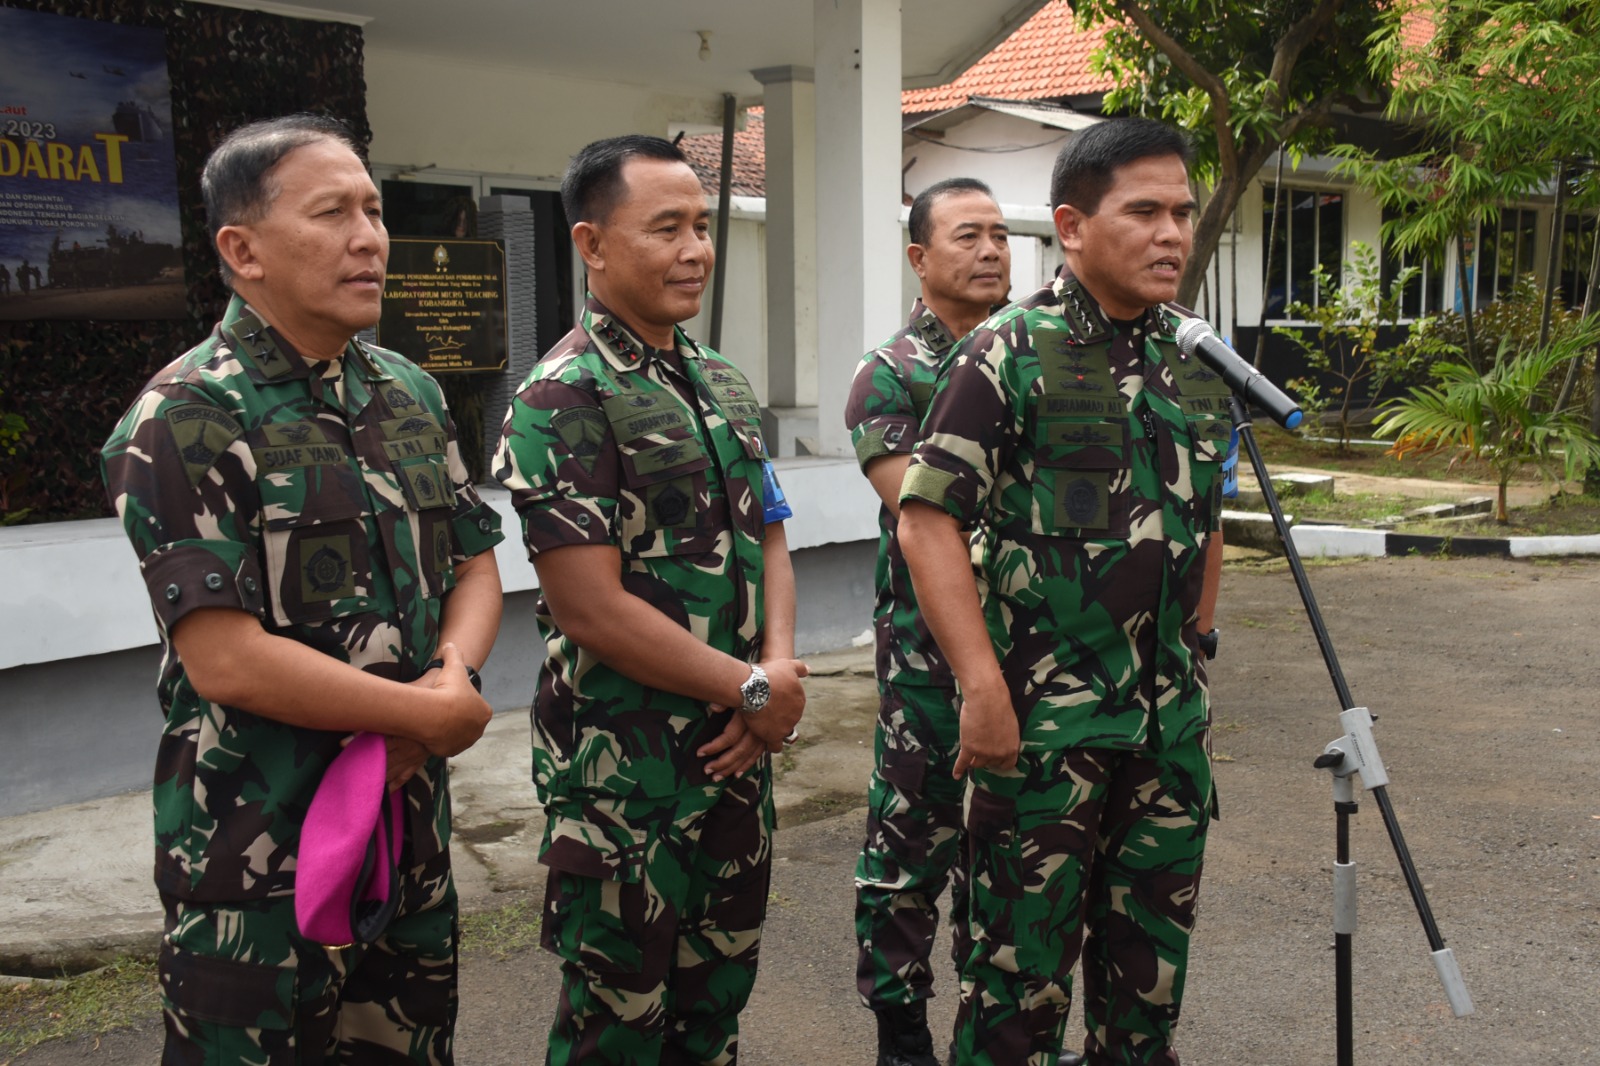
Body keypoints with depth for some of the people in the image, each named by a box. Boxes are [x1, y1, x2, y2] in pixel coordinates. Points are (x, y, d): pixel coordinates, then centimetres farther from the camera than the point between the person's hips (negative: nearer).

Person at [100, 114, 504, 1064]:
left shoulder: (411, 395, 8)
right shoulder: (187, 421, -15)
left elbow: (474, 564, 12)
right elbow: (226, 660, -21)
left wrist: (453, 671, -11)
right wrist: (437, 715, -14)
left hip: (412, 834, 6)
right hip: (261, 860, -6)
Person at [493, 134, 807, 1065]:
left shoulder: (725, 386, 10)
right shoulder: (563, 399, -14)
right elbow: (591, 608, -20)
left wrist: (780, 670, -7)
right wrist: (754, 689, -13)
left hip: (739, 751, 7)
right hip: (626, 773, -7)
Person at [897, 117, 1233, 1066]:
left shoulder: (1199, 360, 9)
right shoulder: (1008, 355, -10)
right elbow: (928, 520, -15)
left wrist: (1195, 651, 17)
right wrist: (983, 686, -20)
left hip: (1172, 719, 6)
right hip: (1044, 716, -6)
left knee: (1154, 952, 18)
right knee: (1025, 956, 5)